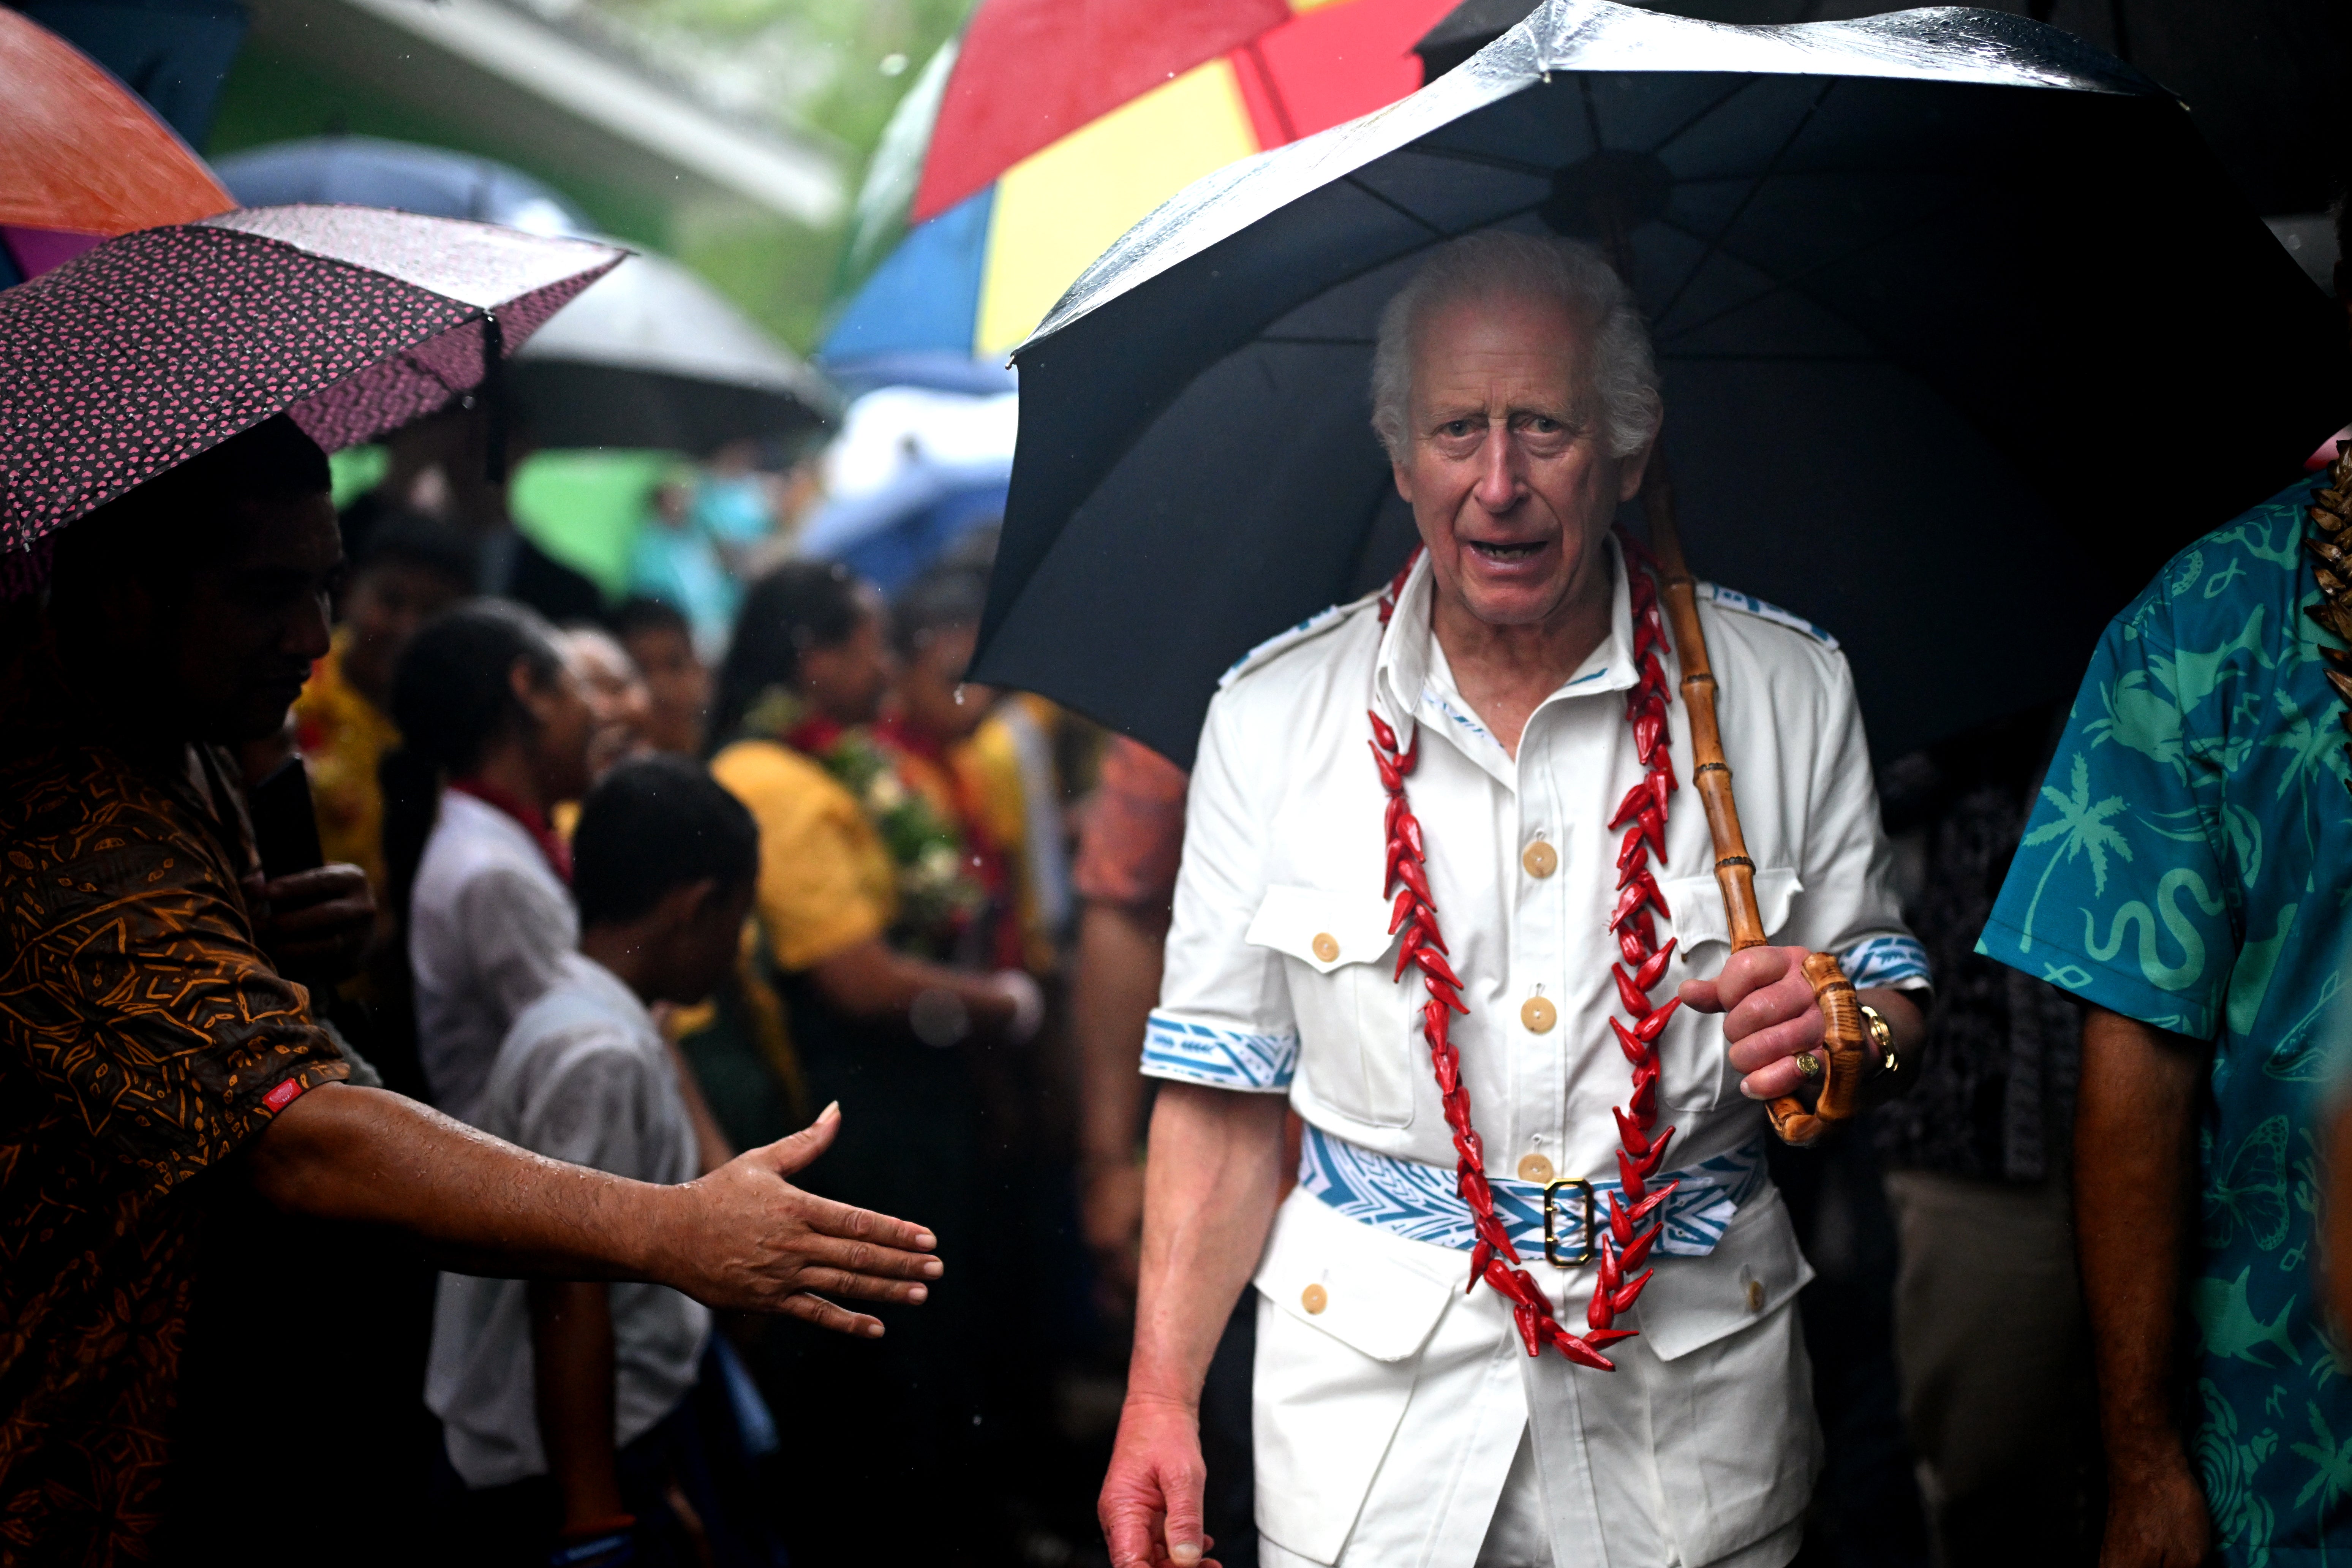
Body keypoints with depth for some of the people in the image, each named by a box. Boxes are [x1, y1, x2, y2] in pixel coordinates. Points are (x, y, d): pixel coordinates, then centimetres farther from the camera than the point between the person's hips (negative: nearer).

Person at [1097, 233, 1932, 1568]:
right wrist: (1161, 1398, -6)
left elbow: (1889, 997, 6)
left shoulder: (1788, 691, -2)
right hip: (1372, 1382, 0)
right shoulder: (1273, 714, -2)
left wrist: (1842, 1033, -19)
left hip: (1694, 1386, 1)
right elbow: (1224, 1092, 0)